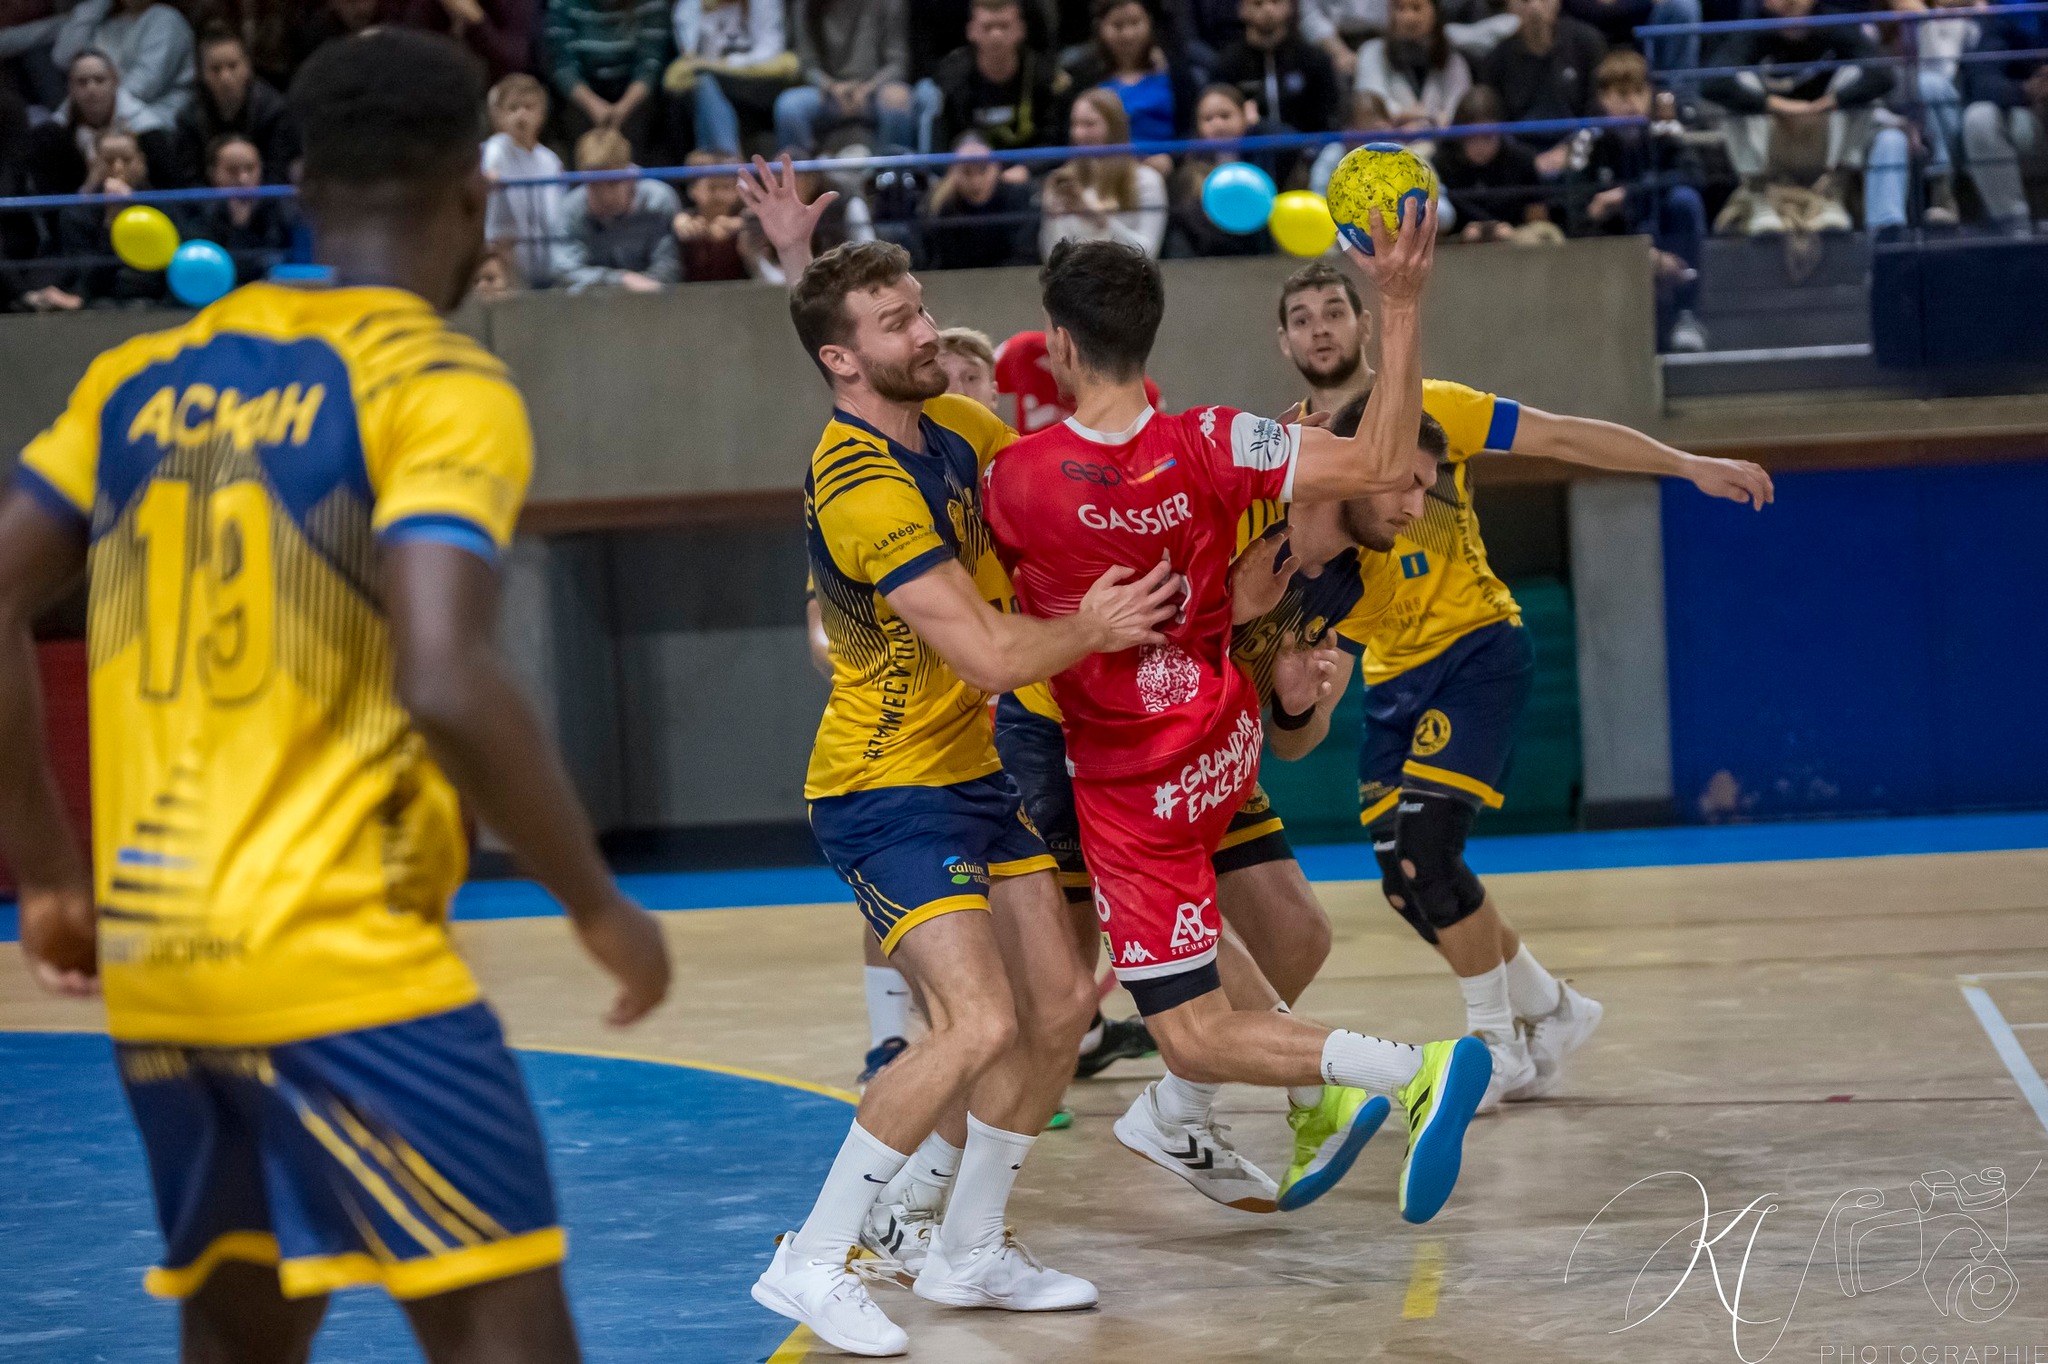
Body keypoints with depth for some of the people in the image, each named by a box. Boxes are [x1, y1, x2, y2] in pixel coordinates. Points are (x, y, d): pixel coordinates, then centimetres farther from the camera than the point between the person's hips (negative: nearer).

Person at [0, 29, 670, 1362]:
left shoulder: (146, 376, 12)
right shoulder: (441, 385, -7)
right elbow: (447, 686, -20)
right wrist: (601, 905, -8)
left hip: (151, 963, 7)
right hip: (343, 958, -7)